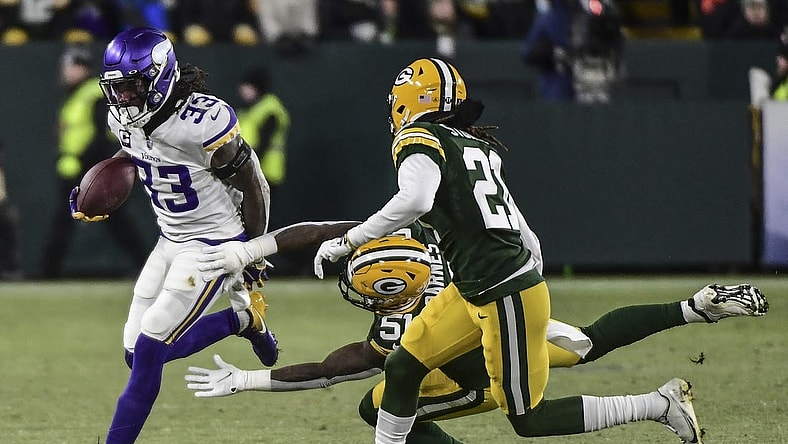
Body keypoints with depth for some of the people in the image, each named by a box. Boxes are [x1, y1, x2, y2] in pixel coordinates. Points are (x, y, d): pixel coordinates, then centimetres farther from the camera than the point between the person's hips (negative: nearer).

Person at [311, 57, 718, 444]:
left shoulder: (420, 140, -10)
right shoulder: (478, 146, 14)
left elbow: (415, 200, -32)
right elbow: (525, 235, 17)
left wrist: (347, 242, -24)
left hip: (506, 298, -9)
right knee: (402, 368, 12)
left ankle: (661, 405, 3)